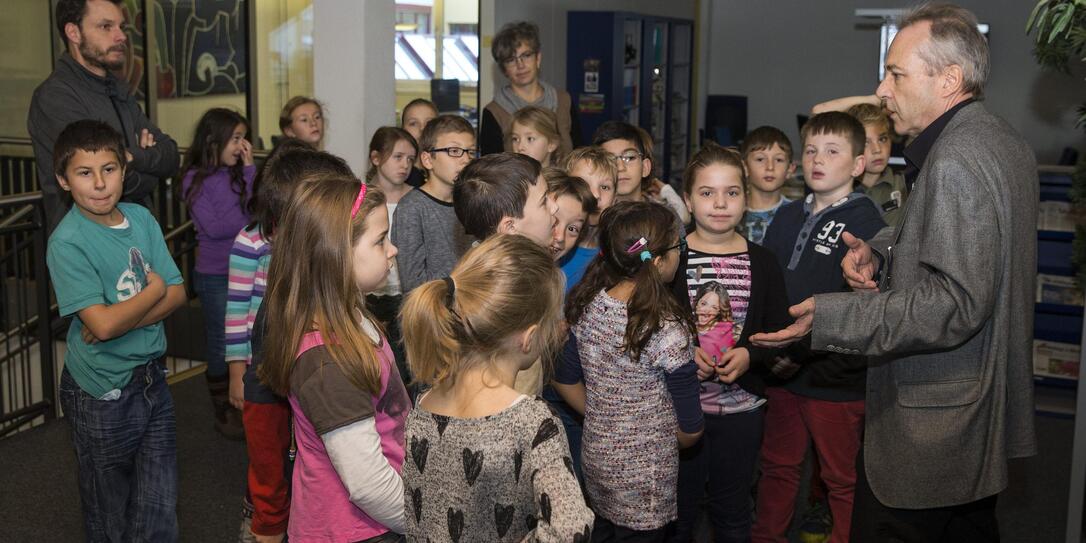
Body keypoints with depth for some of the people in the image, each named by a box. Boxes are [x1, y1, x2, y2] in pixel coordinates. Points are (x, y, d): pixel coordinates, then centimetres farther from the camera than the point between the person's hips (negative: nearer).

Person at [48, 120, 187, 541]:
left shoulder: (141, 218, 0)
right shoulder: (68, 242, -17)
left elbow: (177, 293, -2)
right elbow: (102, 323, -25)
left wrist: (122, 318, -17)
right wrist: (154, 290, -10)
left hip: (151, 377, 5)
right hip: (103, 394, -5)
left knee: (160, 506, 12)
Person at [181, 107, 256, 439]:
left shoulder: (239, 173, 4)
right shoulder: (196, 179, -9)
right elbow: (212, 227, -14)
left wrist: (250, 169, -9)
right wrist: (250, 220, -6)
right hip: (215, 275, -4)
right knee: (221, 347, 8)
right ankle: (223, 412, 22)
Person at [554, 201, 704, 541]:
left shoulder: (586, 305, -9)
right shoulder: (668, 330, -26)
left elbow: (564, 381, 5)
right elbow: (690, 429, -16)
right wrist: (667, 441, 6)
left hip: (595, 459, 6)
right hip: (645, 481, -6)